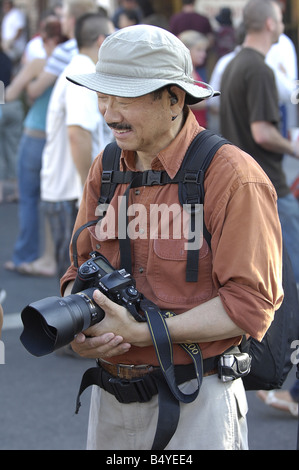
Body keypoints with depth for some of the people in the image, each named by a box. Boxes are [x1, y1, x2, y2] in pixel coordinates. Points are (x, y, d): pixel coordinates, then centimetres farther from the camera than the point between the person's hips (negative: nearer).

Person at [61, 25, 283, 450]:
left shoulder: (234, 178, -15)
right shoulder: (106, 169, 7)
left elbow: (251, 304, -18)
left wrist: (141, 332, -22)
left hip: (196, 405, -6)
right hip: (110, 398, 6)